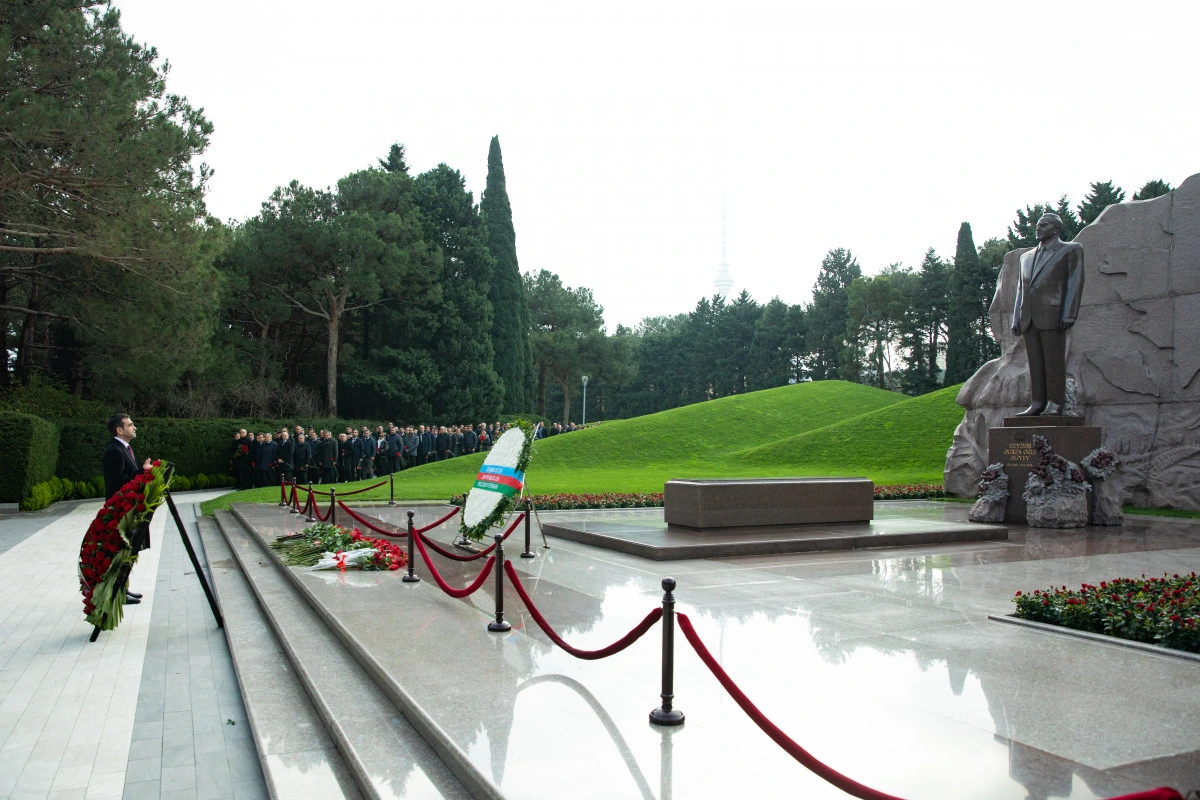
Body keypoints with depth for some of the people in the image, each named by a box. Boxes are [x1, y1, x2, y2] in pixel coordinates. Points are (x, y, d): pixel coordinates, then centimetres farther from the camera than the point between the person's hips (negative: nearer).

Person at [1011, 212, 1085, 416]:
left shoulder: (1071, 250, 7)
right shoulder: (1027, 257, 24)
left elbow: (1075, 282, -2)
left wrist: (1068, 314, -13)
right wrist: (1016, 319, 12)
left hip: (1053, 315, -5)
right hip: (1029, 318, 5)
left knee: (1054, 361, -6)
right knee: (1035, 363, 3)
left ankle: (1055, 405, -5)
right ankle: (1036, 404, 4)